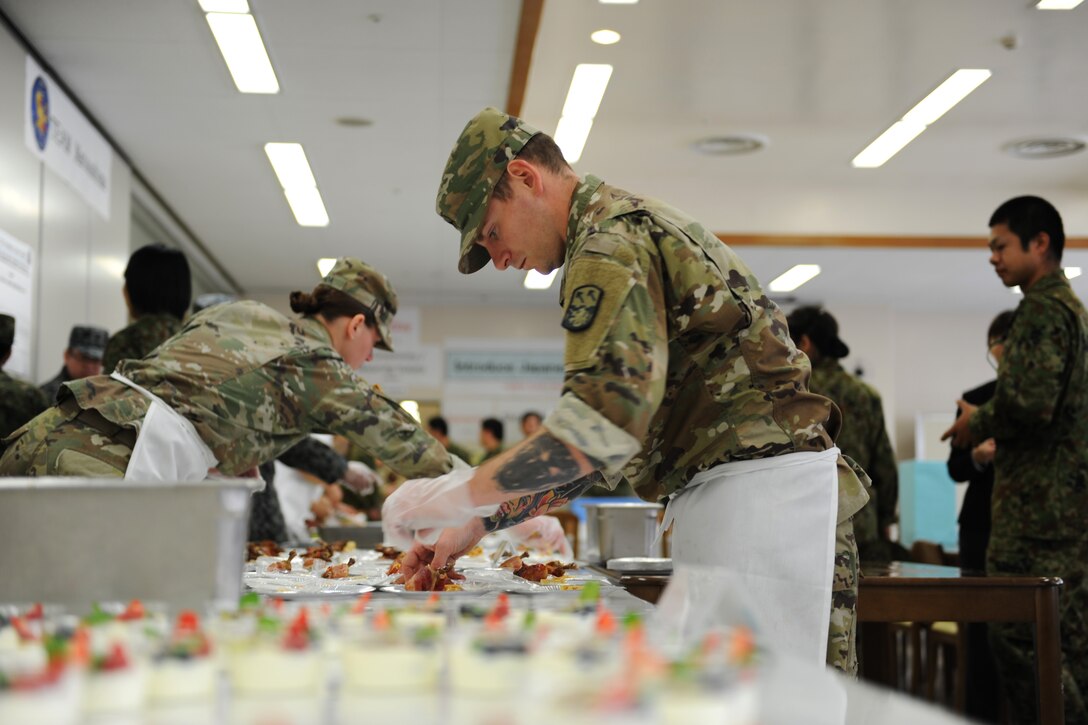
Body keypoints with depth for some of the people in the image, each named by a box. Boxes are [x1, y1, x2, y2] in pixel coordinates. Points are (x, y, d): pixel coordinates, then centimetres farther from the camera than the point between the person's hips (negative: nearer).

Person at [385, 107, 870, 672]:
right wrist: (476, 524, 18)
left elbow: (605, 420, -25)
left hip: (755, 490, -10)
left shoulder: (608, 239, -9)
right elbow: (596, 445, 24)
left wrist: (457, 497, -17)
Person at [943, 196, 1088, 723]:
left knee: (1017, 637, -10)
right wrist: (999, 444, 22)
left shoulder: (1042, 309, -10)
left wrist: (978, 424, -5)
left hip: (1037, 505, -10)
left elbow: (1030, 402, -22)